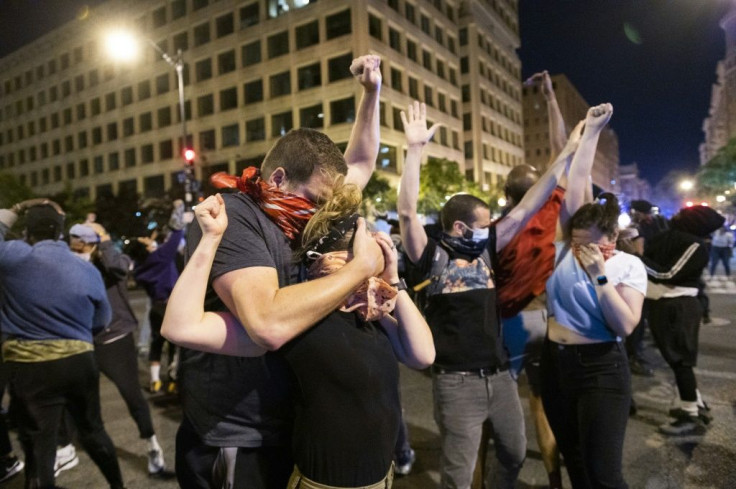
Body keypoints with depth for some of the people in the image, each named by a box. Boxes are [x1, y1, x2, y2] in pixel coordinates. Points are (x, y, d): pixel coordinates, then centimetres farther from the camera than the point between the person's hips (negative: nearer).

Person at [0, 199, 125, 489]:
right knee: (92, 430, 21)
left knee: (39, 446, 8)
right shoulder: (88, 270, 0)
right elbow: (101, 321, 12)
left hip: (29, 368, -3)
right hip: (79, 362, 3)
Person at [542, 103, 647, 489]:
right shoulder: (567, 248, -2)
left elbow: (626, 325, -17)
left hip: (601, 370, -4)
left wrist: (599, 276, -22)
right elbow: (575, 185, -6)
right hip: (555, 365, 4)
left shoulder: (629, 265, -8)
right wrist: (590, 132, -6)